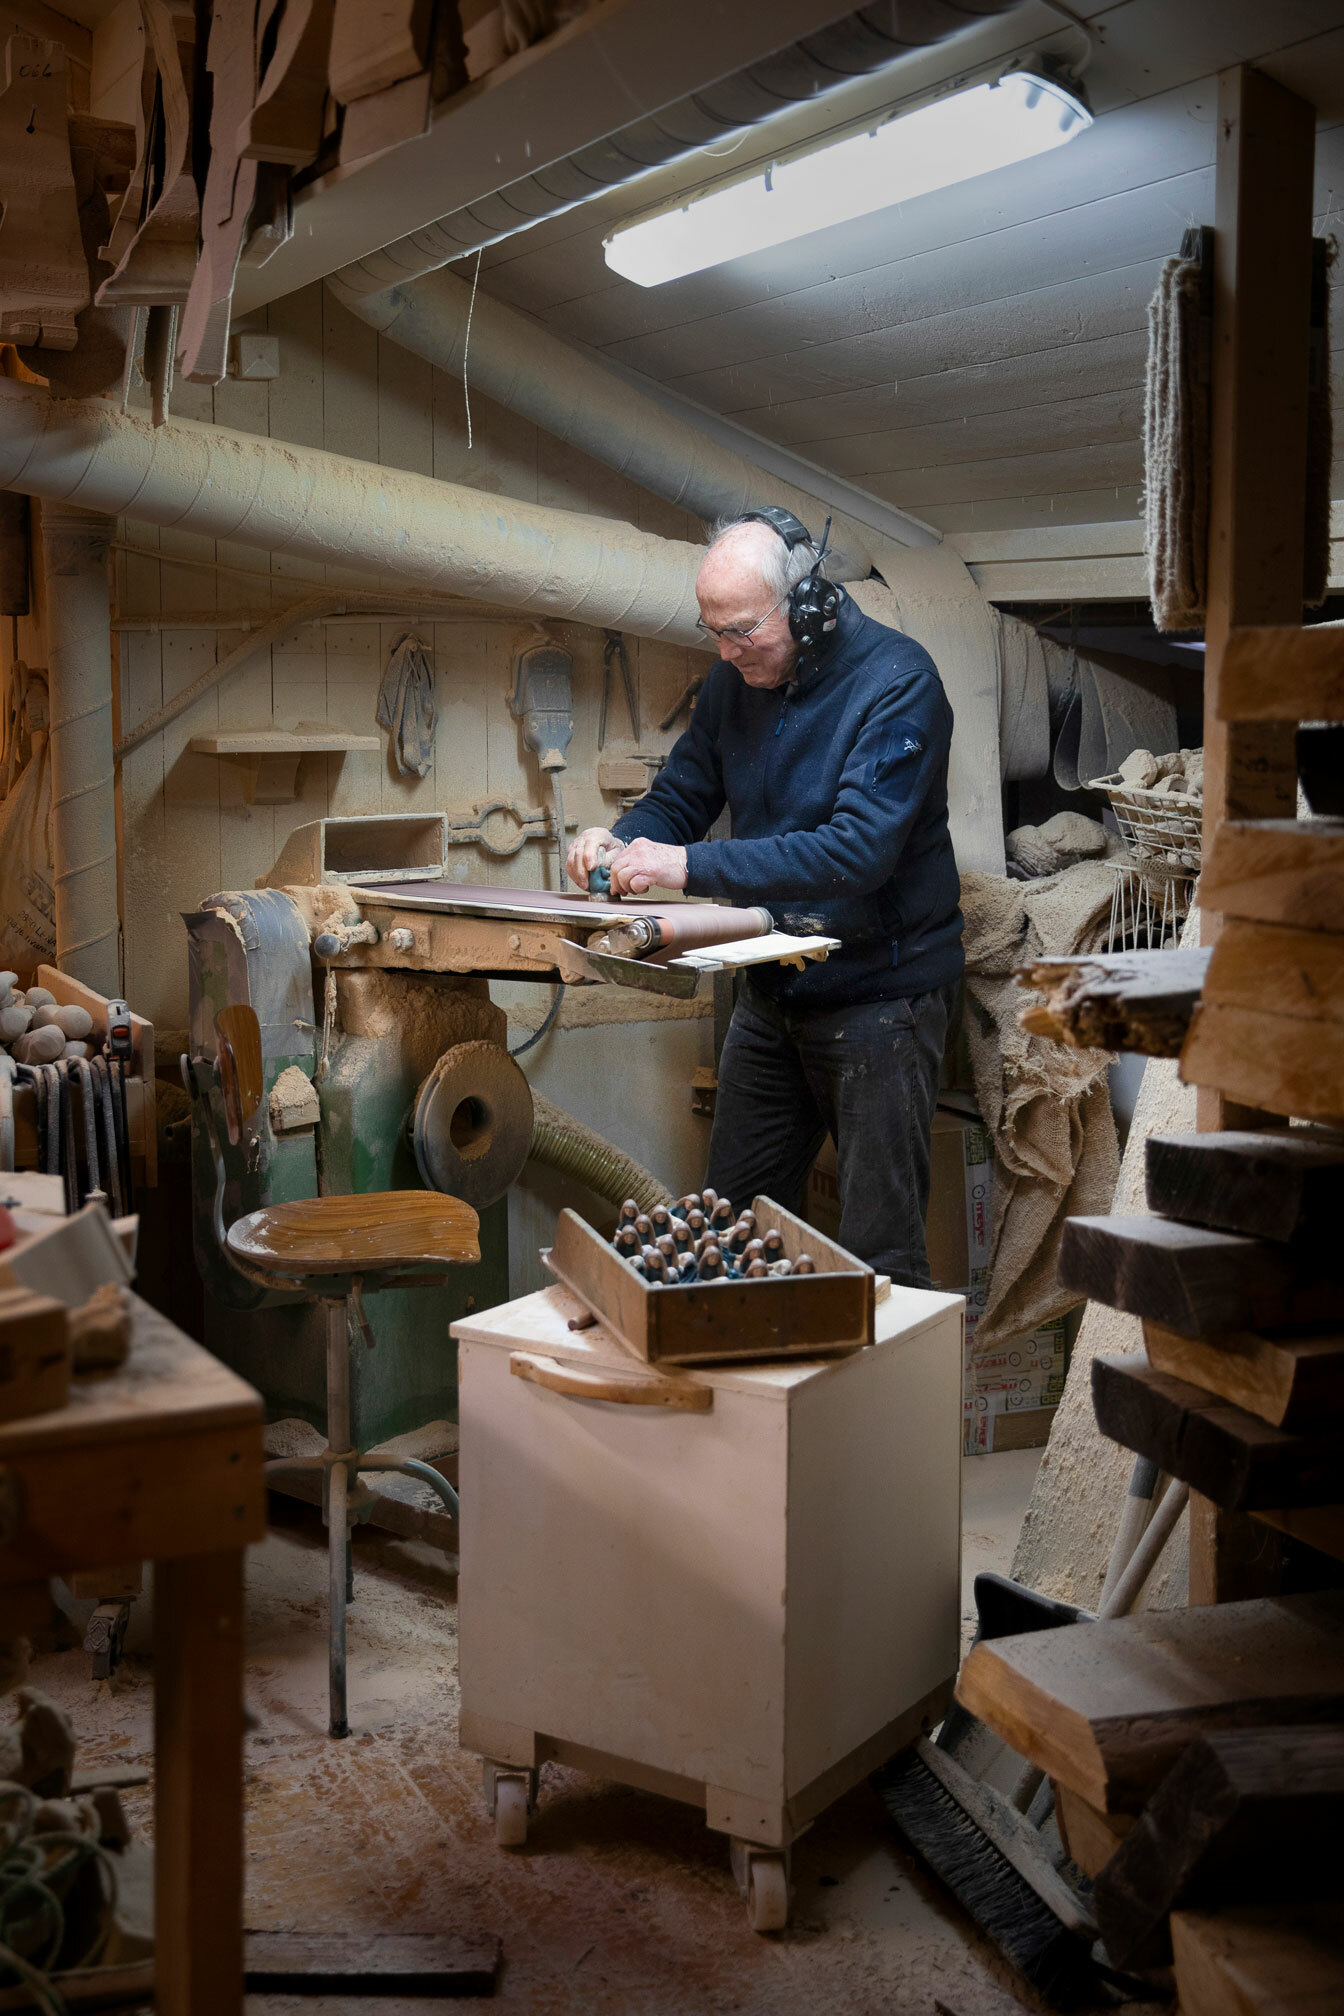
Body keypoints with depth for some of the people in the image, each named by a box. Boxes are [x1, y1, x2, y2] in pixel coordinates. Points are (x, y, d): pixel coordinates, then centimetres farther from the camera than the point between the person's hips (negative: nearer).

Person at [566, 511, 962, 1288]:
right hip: (773, 988, 7)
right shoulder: (737, 679, 3)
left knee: (880, 1250, 0)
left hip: (880, 990, -7)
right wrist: (620, 842, -12)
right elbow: (681, 796, 12)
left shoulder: (897, 680, -18)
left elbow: (860, 850, -28)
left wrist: (691, 866, -30)